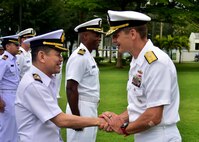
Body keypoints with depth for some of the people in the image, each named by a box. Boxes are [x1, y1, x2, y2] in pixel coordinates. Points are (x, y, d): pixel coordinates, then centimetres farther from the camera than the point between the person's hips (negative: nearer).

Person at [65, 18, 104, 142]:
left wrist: (93, 113, 17)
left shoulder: (88, 56, 13)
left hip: (90, 110, 10)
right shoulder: (79, 56, -17)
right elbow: (71, 89, -22)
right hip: (81, 110, -10)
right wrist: (76, 117, -23)